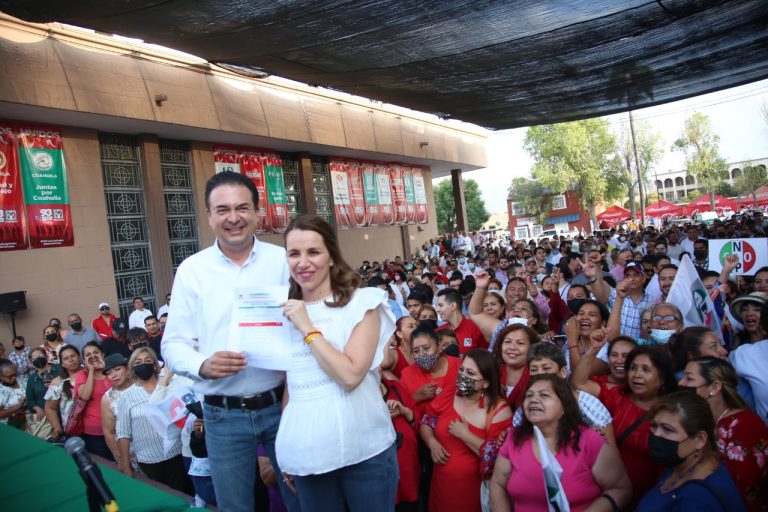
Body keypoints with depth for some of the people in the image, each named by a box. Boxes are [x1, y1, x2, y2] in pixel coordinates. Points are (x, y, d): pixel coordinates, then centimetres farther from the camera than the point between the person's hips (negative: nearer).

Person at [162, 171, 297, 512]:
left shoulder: (283, 260, 0)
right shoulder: (191, 270, -1)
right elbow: (174, 344, 0)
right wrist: (202, 365, -21)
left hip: (282, 404, 0)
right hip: (223, 415, 0)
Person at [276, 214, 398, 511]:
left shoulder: (361, 303, -7)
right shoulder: (285, 311, 8)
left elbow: (351, 375, -18)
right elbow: (290, 382, 13)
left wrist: (308, 329, -14)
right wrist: (284, 452, 14)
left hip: (362, 450, -4)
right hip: (306, 453, 4)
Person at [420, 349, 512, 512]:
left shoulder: (499, 410, -13)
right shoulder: (447, 396, 0)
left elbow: (497, 456, -21)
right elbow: (425, 423, 9)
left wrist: (465, 435, -21)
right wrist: (432, 443, -9)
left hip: (474, 488, -4)